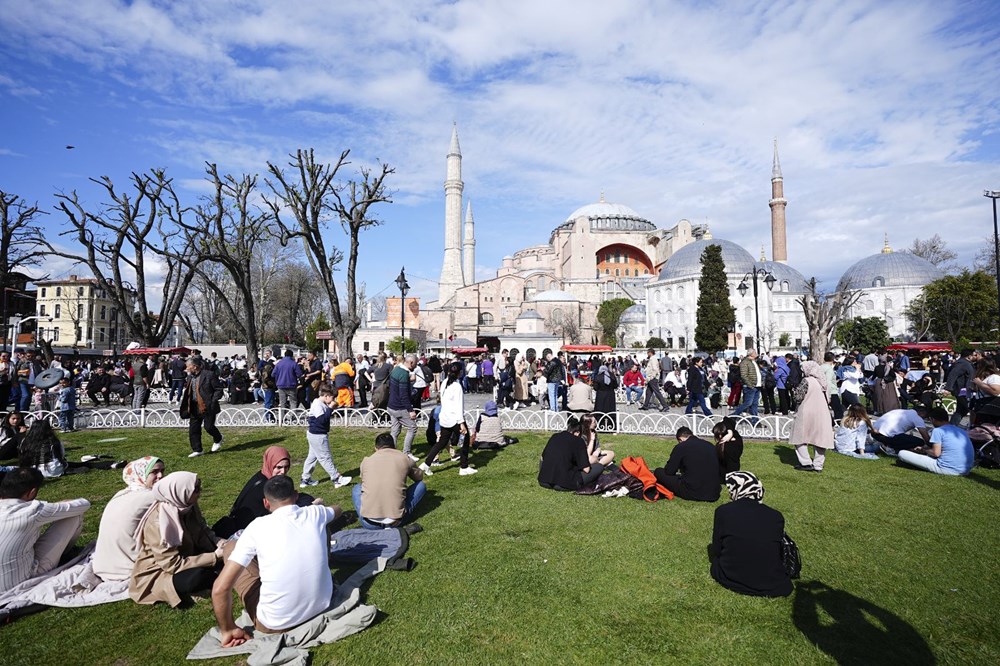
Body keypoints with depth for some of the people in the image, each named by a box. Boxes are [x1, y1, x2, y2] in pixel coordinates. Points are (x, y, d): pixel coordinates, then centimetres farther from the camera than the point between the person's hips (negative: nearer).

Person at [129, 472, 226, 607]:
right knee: (200, 575, -32)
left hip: (184, 558, 7)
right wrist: (214, 557, -29)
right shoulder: (158, 522, -30)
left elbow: (203, 532, 3)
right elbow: (173, 564, -29)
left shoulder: (187, 507, -9)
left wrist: (219, 542, -18)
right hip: (156, 574, -7)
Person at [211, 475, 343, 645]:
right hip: (322, 605, 4)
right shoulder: (315, 513, -4)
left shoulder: (258, 526, -14)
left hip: (276, 623, -3)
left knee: (231, 549, 12)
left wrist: (228, 630, -1)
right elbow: (337, 510, 23)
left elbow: (220, 589, -17)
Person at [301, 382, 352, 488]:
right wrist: (330, 408, -25)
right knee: (325, 457, -1)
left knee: (312, 456, 17)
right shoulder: (317, 405, -21)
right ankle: (337, 479, 6)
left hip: (317, 435, 10)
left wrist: (330, 408, 5)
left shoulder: (321, 404, 9)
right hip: (317, 436, -10)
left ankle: (305, 480, 27)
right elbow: (322, 419, -29)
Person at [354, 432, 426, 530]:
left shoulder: (366, 461, 11)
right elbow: (419, 476, 27)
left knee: (356, 488, 31)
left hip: (369, 524, 2)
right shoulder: (404, 458, 7)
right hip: (396, 522, -1)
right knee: (421, 485, 20)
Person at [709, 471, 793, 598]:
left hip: (732, 580, 0)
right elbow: (778, 552, 12)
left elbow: (716, 551, 3)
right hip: (771, 585, 0)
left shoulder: (723, 511, -6)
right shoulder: (776, 516, -1)